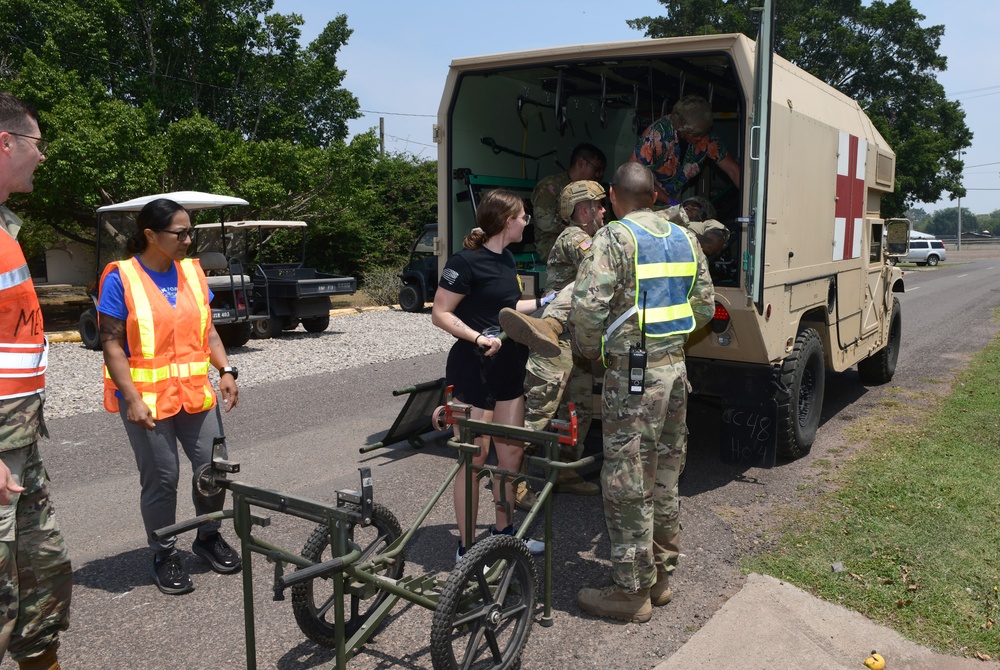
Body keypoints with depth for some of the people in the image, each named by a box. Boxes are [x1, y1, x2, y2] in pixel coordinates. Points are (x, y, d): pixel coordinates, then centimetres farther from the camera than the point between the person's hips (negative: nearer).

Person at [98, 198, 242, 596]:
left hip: (195, 393, 5)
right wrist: (133, 399, -17)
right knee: (162, 479, 3)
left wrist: (226, 371, -1)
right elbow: (112, 344, -10)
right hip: (147, 398, -4)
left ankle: (209, 537, 30)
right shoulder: (121, 277, -8)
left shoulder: (192, 271, 7)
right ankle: (164, 555, 23)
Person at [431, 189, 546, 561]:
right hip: (473, 367, -9)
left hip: (508, 366, 9)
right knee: (475, 457, -1)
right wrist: (478, 337, -25)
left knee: (512, 451, 13)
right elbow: (440, 314, -15)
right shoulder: (467, 261, -16)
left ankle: (504, 531, 30)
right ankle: (466, 547, 11)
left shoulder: (506, 259, 10)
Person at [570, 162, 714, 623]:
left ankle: (632, 591, 11)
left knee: (627, 484, 1)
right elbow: (704, 307, 14)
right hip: (675, 366, 8)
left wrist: (588, 348, -1)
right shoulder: (684, 239, 12)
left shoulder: (614, 238, -11)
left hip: (632, 373, -8)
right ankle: (659, 573, 29)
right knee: (664, 477, 17)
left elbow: (587, 307, -19)